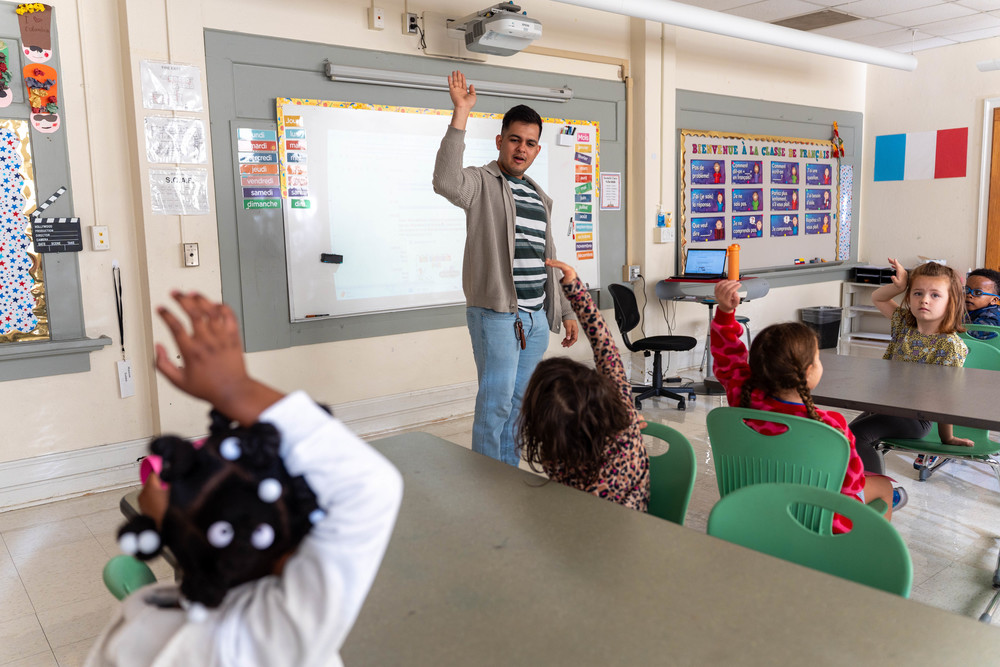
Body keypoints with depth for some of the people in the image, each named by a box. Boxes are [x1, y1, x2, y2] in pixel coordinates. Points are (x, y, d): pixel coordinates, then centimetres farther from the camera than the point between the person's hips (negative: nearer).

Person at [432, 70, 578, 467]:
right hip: (496, 312, -7)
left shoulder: (540, 197, 19)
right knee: (496, 400, -6)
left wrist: (565, 311, 20)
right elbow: (446, 182, -29)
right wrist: (460, 116, -30)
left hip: (536, 317, 7)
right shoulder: (482, 183, -4)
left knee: (520, 400, 13)